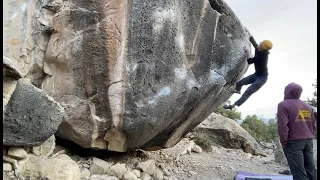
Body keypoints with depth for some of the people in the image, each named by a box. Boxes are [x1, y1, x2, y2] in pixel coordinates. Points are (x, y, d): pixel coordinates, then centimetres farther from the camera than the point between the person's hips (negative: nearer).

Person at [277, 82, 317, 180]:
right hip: (308, 141, 7)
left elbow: (282, 126, -17)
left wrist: (284, 141, -9)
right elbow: (313, 125, 15)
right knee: (310, 171, 14)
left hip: (293, 142, -7)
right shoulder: (307, 106, 13)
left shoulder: (283, 105, -10)